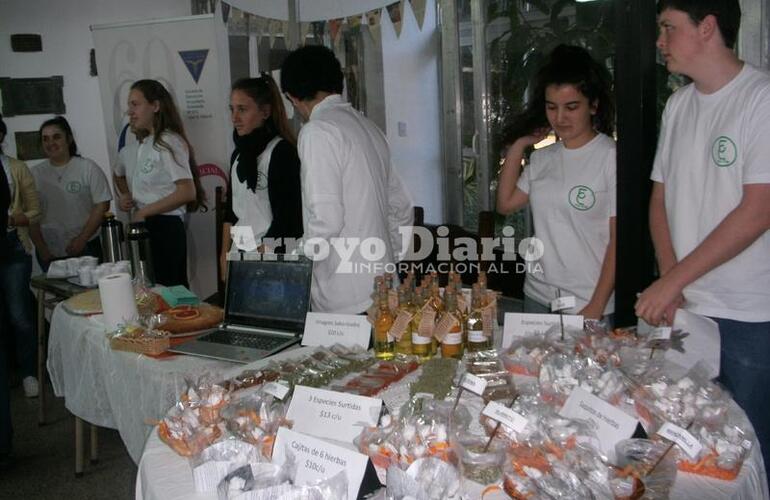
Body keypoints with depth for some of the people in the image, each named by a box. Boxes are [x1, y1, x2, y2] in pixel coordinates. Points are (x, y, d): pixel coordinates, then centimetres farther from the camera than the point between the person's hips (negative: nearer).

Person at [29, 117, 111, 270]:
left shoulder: (88, 168, -1)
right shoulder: (36, 174, 5)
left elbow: (102, 205, -5)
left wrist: (82, 239, -11)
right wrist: (41, 248, -4)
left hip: (86, 249, -2)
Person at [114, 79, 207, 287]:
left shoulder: (169, 142, -11)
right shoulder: (134, 149, 14)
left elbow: (187, 193, -20)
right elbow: (119, 174, 36)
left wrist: (144, 211, -13)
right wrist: (124, 196, 14)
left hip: (164, 228, -8)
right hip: (141, 229, 8)